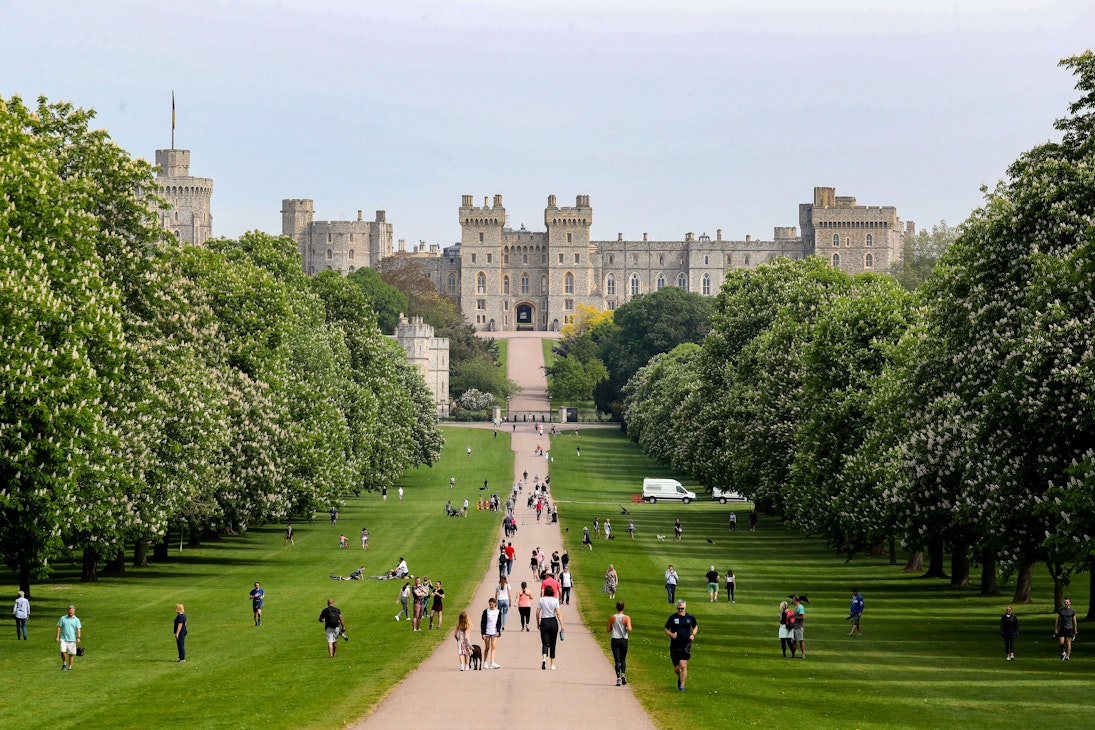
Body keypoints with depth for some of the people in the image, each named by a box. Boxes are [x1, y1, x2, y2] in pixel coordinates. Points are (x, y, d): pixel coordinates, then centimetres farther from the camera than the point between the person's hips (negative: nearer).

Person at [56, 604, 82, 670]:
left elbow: (78, 629, -2)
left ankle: (69, 666, 17)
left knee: (71, 654, 3)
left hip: (72, 639, 0)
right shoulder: (63, 618, 5)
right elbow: (59, 627, 7)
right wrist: (57, 637, 0)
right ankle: (64, 664, 10)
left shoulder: (76, 620, 4)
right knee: (63, 652, -14)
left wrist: (78, 637, -16)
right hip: (63, 639, 0)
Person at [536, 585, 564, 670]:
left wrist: (537, 623, 12)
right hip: (553, 622, 1)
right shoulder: (555, 600, -2)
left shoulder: (541, 600, -1)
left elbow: (537, 612, -1)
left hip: (544, 622, -1)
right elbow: (558, 613, -7)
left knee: (545, 643, -1)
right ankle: (552, 664, 14)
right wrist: (561, 625, -7)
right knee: (552, 644, 11)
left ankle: (544, 659, -29)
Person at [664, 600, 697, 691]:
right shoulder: (673, 618, -1)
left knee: (683, 665, -16)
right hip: (675, 646, 1)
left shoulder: (690, 617, 2)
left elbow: (695, 626, 21)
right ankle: (680, 678, 41)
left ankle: (682, 685, -5)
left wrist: (693, 635, 2)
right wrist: (671, 634, -13)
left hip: (686, 645, -1)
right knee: (676, 669, 7)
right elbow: (666, 629, 8)